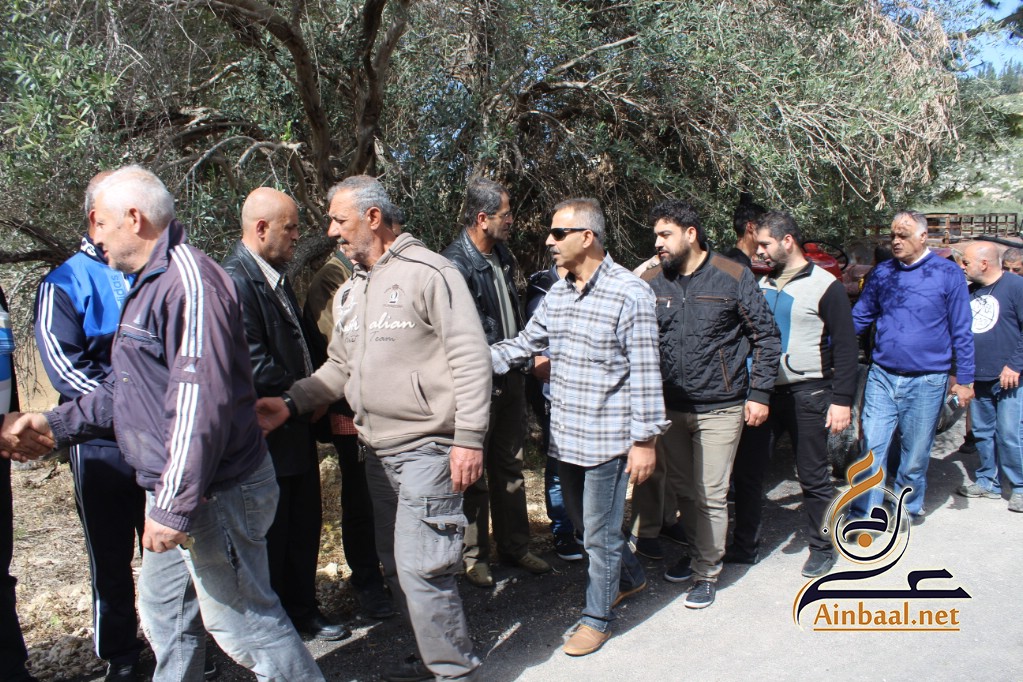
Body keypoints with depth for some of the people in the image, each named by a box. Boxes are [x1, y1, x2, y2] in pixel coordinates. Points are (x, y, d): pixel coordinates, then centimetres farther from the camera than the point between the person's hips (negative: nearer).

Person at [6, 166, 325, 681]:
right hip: (172, 490, 11)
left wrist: (175, 506, -26)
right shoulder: (148, 286, 15)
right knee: (163, 611, 24)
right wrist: (59, 423, 18)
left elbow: (201, 402, -28)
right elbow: (124, 388, 24)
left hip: (213, 497, -11)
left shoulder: (190, 282, -21)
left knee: (241, 620, 3)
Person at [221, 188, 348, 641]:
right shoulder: (235, 280, -20)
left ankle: (302, 611, 35)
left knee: (304, 526, 18)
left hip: (295, 429, 9)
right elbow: (254, 365, -24)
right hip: (265, 435, -9)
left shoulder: (277, 277, 11)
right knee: (269, 536, 8)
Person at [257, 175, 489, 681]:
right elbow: (340, 365, 18)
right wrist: (292, 402, 4)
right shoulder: (350, 291, 15)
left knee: (420, 570, -7)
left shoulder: (428, 273, -11)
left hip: (426, 447, -8)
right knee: (395, 567, 16)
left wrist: (468, 437, -18)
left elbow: (470, 357, -15)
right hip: (377, 450, 9)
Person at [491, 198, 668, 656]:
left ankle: (597, 617, 27)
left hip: (607, 437, -7)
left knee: (599, 534, 7)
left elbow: (644, 373, -15)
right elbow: (522, 345, 9)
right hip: (565, 434, 7)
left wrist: (645, 439, -15)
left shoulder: (629, 293, -14)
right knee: (583, 523, 22)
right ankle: (630, 576, 46)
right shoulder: (557, 294, 7)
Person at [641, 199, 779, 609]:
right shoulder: (651, 283, 2)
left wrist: (759, 393, -7)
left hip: (719, 408, -4)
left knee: (711, 495, 1)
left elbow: (766, 337, -3)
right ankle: (697, 553, 37)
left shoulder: (733, 278, -8)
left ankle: (707, 573, 19)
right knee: (682, 489, 16)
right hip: (670, 407, 4)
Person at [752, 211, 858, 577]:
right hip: (764, 390, 5)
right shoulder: (763, 285, 11)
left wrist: (842, 400, -14)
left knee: (813, 475, 6)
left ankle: (822, 547, 22)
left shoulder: (825, 286, -7)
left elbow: (845, 348, -9)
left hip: (807, 394, -5)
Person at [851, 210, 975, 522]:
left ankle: (908, 507, 32)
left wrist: (964, 379, -1)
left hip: (926, 381, -2)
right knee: (872, 447, -3)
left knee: (915, 453, 12)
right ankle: (864, 516, 3)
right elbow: (859, 318, 11)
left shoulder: (948, 273, -4)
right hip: (881, 376, 2)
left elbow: (961, 331, -1)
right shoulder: (881, 273, 5)